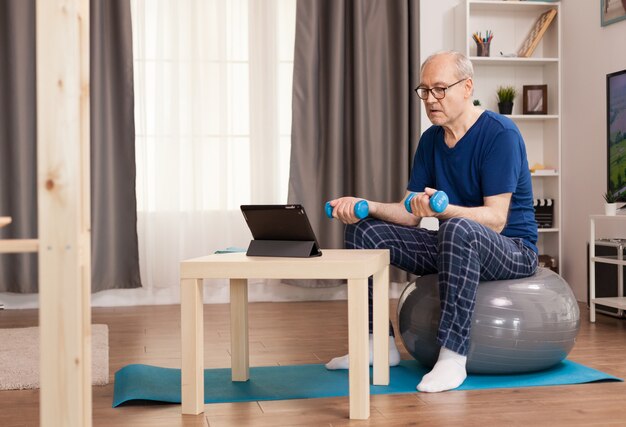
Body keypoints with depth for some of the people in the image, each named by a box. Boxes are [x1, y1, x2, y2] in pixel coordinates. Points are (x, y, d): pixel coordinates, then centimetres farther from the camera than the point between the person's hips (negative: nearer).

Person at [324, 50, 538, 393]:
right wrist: (369, 206, -16)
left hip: (513, 250, -7)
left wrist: (443, 209, -42)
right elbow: (409, 214, 3)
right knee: (363, 230, -3)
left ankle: (453, 355, -35)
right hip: (453, 245, 8)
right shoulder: (430, 140, 5)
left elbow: (495, 220, -24)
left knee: (458, 228, -40)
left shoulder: (500, 134, -17)